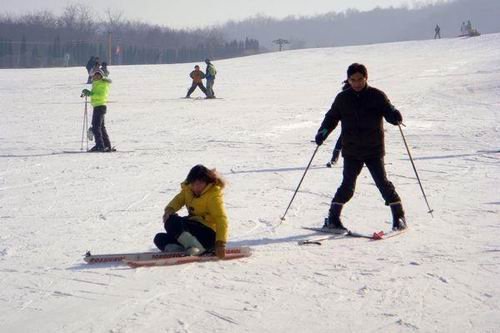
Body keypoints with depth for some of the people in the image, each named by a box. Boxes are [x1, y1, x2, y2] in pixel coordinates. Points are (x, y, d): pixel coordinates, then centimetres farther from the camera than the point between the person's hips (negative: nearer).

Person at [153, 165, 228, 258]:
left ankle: (196, 247, -33)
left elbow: (221, 219, -24)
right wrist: (169, 209, -28)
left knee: (172, 221, -25)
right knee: (160, 239, 2)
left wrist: (220, 243, -35)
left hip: (208, 234, -8)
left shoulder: (213, 194, -16)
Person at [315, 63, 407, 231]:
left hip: (374, 150, -1)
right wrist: (323, 131, -4)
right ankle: (333, 218, 5)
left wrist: (395, 116, -26)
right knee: (347, 186, -5)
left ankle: (399, 216, 10)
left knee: (382, 183, -2)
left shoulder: (377, 96, -2)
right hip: (351, 151, 1)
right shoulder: (342, 98, 4)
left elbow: (388, 112, -2)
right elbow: (332, 117, 13)